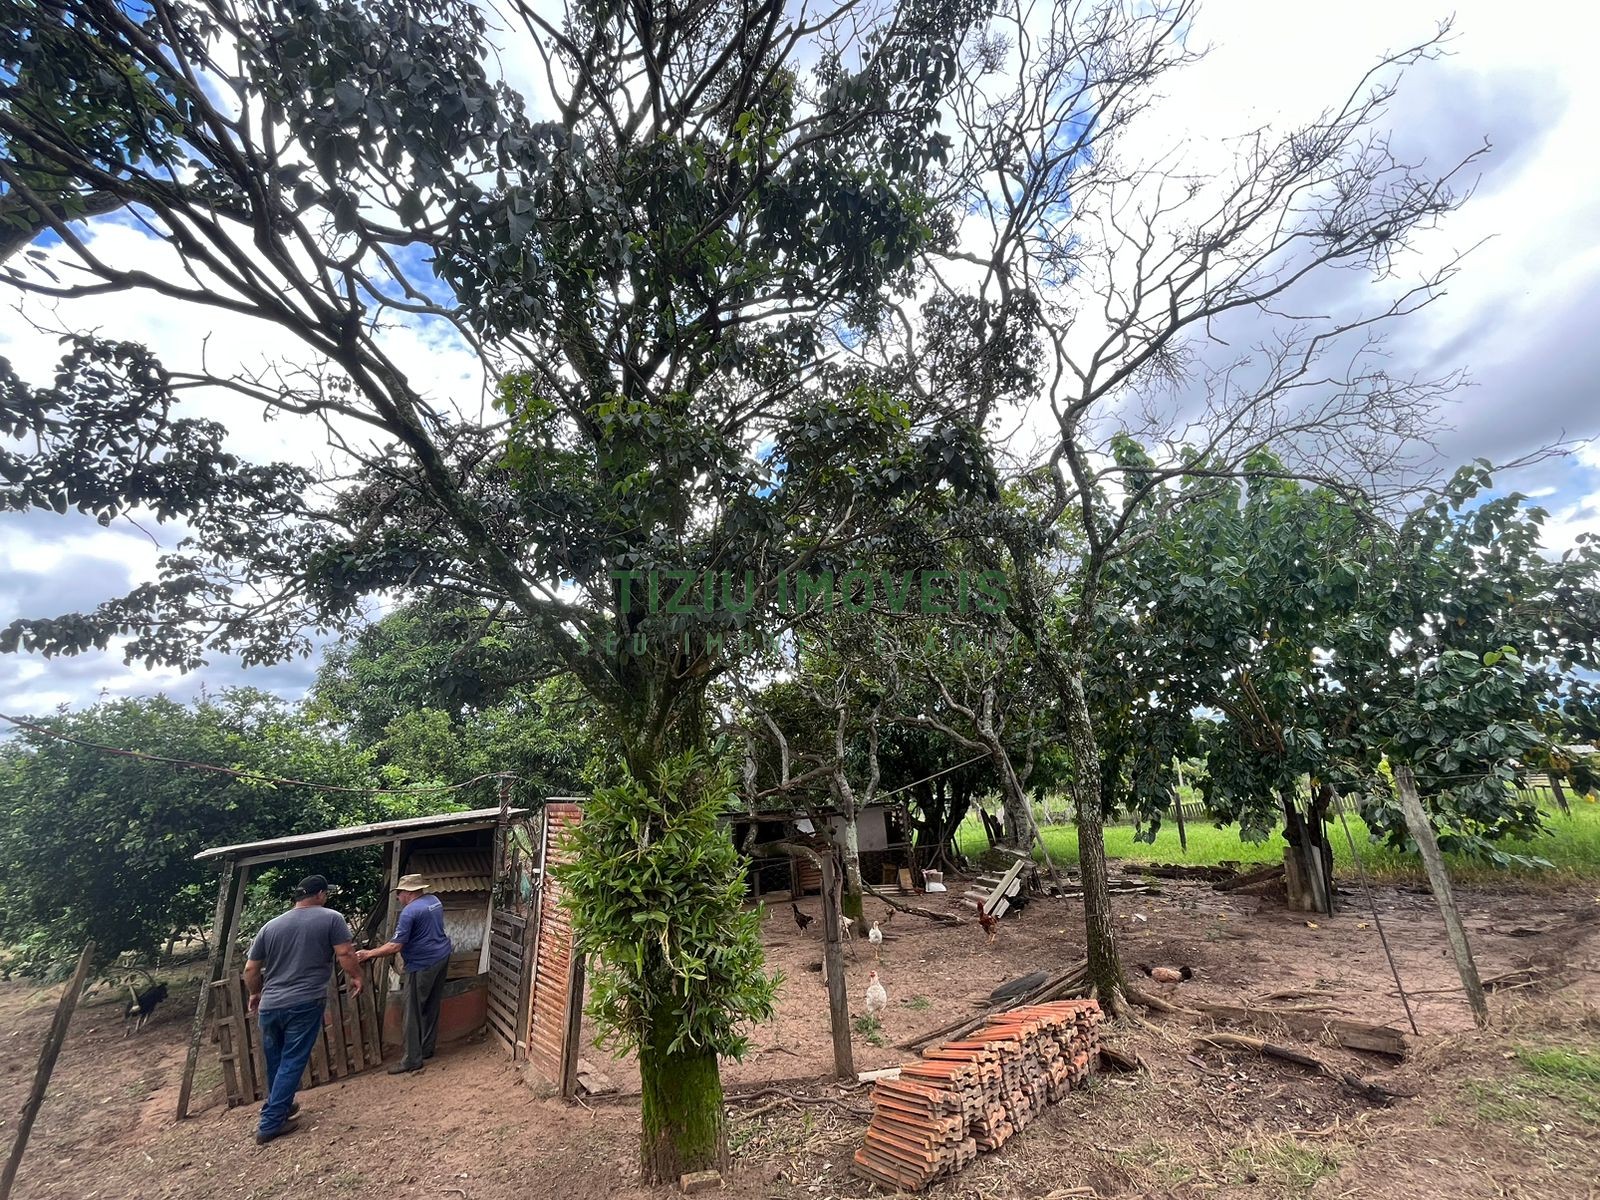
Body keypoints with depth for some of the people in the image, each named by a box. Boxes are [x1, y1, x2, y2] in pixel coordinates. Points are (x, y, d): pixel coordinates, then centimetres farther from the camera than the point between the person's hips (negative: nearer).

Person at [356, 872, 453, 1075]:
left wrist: (368, 954, -11)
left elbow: (395, 946, -21)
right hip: (442, 957, 9)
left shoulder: (409, 912, -18)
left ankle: (413, 1060, 8)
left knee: (413, 1012, 2)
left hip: (423, 965, -9)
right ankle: (427, 1048, 29)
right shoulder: (435, 901, 7)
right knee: (432, 1007, 18)